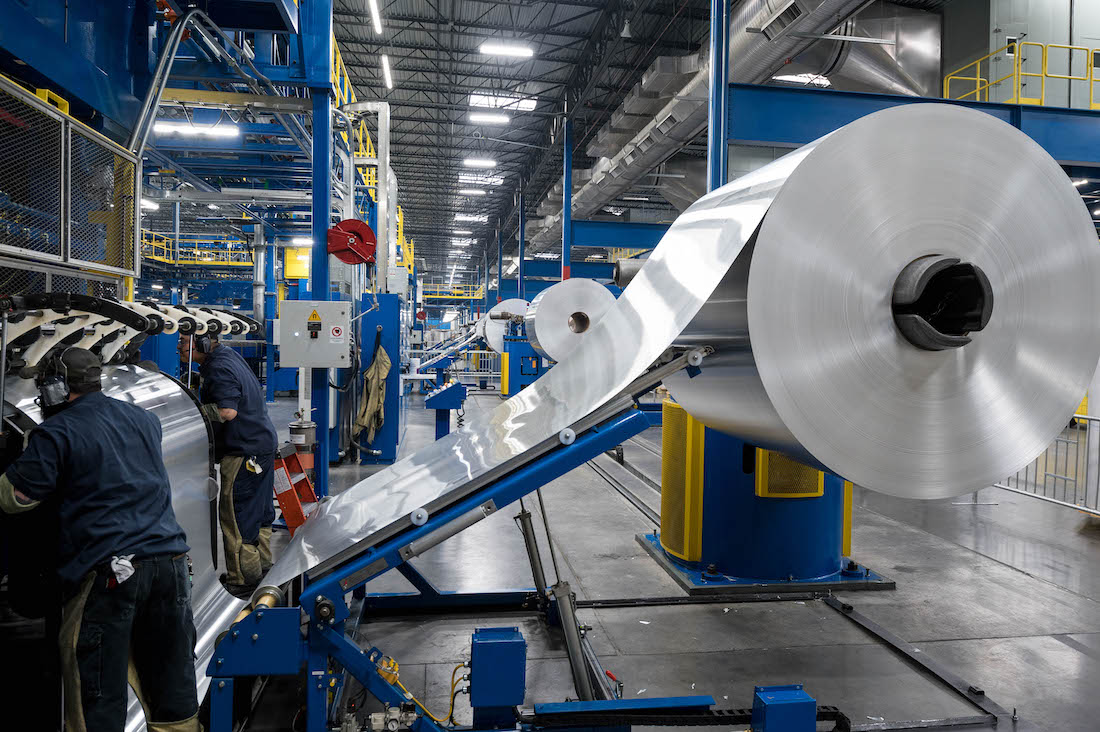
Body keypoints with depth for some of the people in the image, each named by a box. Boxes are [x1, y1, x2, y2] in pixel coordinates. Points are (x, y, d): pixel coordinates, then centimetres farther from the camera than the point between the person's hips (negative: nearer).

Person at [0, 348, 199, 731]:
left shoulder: (56, 432, -3)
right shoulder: (144, 418, 16)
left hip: (108, 573, -6)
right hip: (169, 558, 6)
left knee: (98, 695, 4)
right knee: (172, 684, 14)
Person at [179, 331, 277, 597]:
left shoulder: (219, 368, -18)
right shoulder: (228, 356, 13)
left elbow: (227, 411, -29)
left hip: (244, 452, -11)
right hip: (263, 443, 11)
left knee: (235, 516, -3)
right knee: (259, 510, 19)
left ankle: (242, 580, 4)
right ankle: (261, 566, 31)